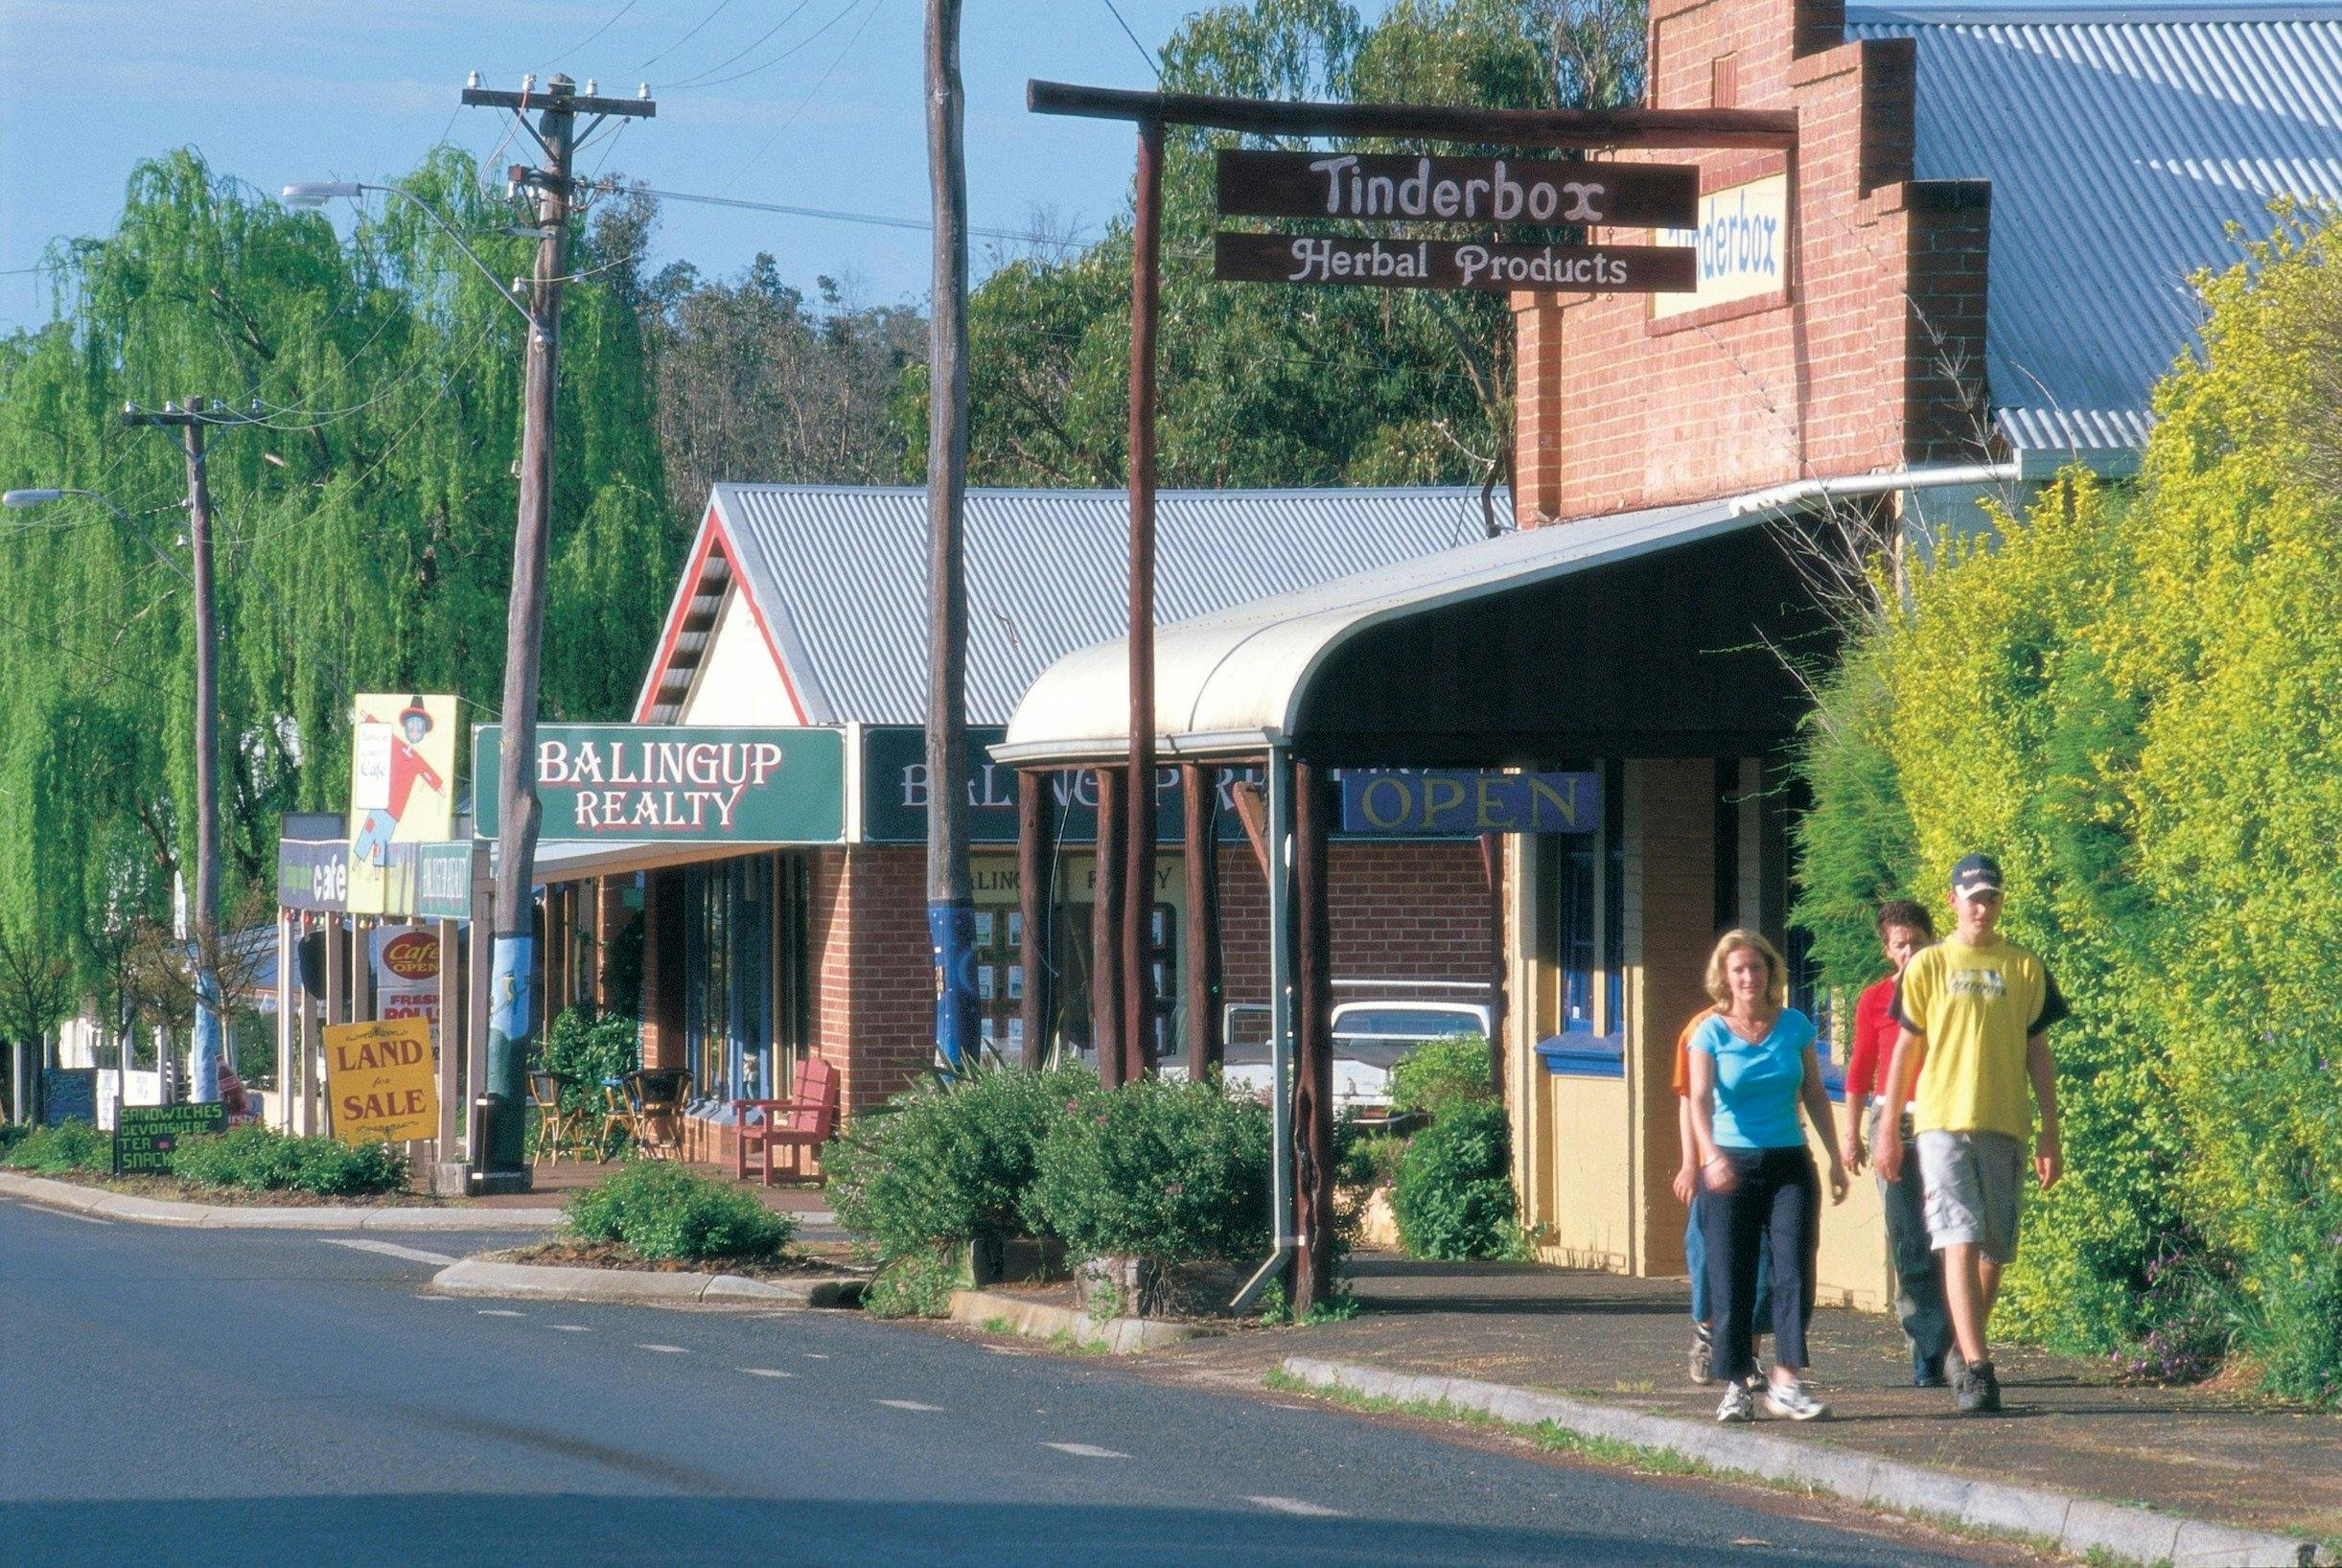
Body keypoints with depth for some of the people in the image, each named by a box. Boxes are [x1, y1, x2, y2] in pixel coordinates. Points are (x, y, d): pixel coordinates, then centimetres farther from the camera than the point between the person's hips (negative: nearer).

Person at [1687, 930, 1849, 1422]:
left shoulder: (1794, 1026, 5)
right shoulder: (1711, 1034, -3)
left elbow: (1814, 1095, 12)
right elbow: (1700, 1100, -16)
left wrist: (1836, 1159, 11)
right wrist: (1711, 1155, -32)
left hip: (1789, 1163, 2)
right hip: (1732, 1167, -2)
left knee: (1795, 1267, -10)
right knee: (1731, 1278, -1)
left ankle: (1786, 1381, -10)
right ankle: (1736, 1386, 6)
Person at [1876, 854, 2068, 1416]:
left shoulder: (2025, 968, 9)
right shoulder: (1928, 966, 6)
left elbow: (2038, 1052, 11)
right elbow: (1906, 1048, 10)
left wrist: (2050, 1133, 8)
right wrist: (1888, 1127, 7)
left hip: (2005, 1126, 2)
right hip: (1943, 1122, -2)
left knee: (1995, 1252, 6)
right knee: (1960, 1242, -14)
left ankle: (1968, 1357, 23)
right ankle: (1976, 1368, -21)